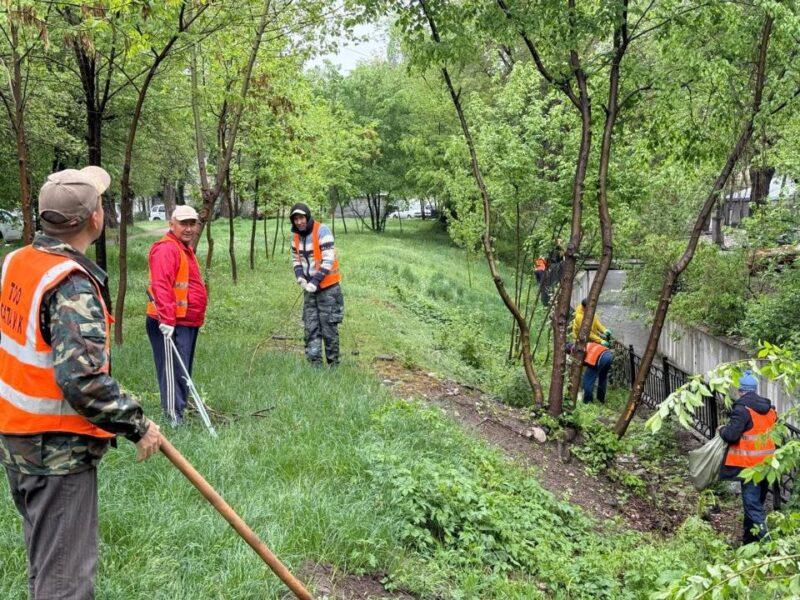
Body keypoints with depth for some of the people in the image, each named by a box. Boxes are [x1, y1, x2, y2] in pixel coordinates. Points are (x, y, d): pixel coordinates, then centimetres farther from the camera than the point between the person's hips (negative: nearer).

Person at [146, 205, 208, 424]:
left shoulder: (186, 249, 19)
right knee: (173, 372, -8)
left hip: (188, 323, 10)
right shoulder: (166, 249, -15)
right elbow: (161, 286, -26)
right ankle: (174, 419, -5)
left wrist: (197, 318, 28)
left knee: (183, 373, 18)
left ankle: (179, 413, 28)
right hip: (170, 325, -10)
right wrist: (167, 319, -32)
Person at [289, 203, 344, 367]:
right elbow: (296, 259, 17)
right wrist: (299, 276, -2)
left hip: (328, 287, -7)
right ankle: (315, 363, 8)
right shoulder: (296, 236, 6)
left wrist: (315, 281, -22)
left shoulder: (322, 231, -15)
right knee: (311, 328, 4)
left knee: (329, 327, -2)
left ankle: (333, 363, 9)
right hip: (310, 288, 7)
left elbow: (328, 260, -20)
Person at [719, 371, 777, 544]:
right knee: (758, 501, 18)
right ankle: (749, 537, 29)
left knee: (752, 505, -4)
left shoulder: (742, 409, -16)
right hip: (767, 463, 8)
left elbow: (732, 435, -21)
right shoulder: (769, 409, 7)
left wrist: (722, 430, -1)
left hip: (749, 465, -8)